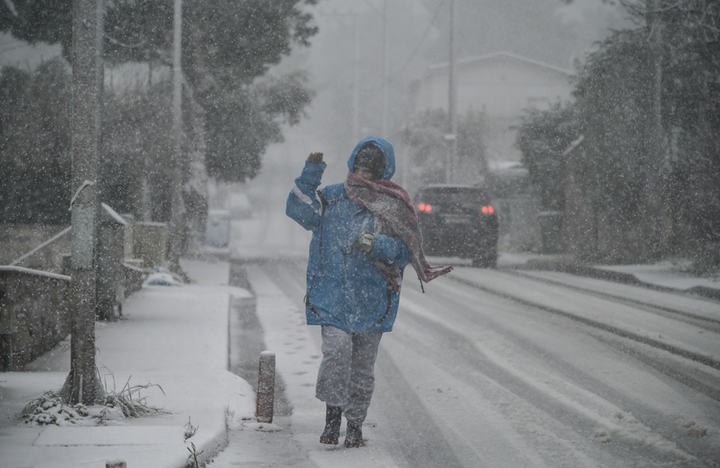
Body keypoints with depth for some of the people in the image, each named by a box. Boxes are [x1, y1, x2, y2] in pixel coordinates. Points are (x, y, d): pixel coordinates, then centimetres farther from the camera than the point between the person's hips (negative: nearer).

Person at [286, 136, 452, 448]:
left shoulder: (393, 206, 4)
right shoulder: (332, 198, 8)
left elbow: (404, 252, -1)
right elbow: (298, 209, -4)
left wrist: (377, 245, -19)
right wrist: (310, 175, -12)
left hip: (371, 298, 0)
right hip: (332, 292, 0)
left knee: (363, 363, 7)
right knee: (336, 351, -16)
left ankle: (355, 425, 19)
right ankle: (332, 415, -3)